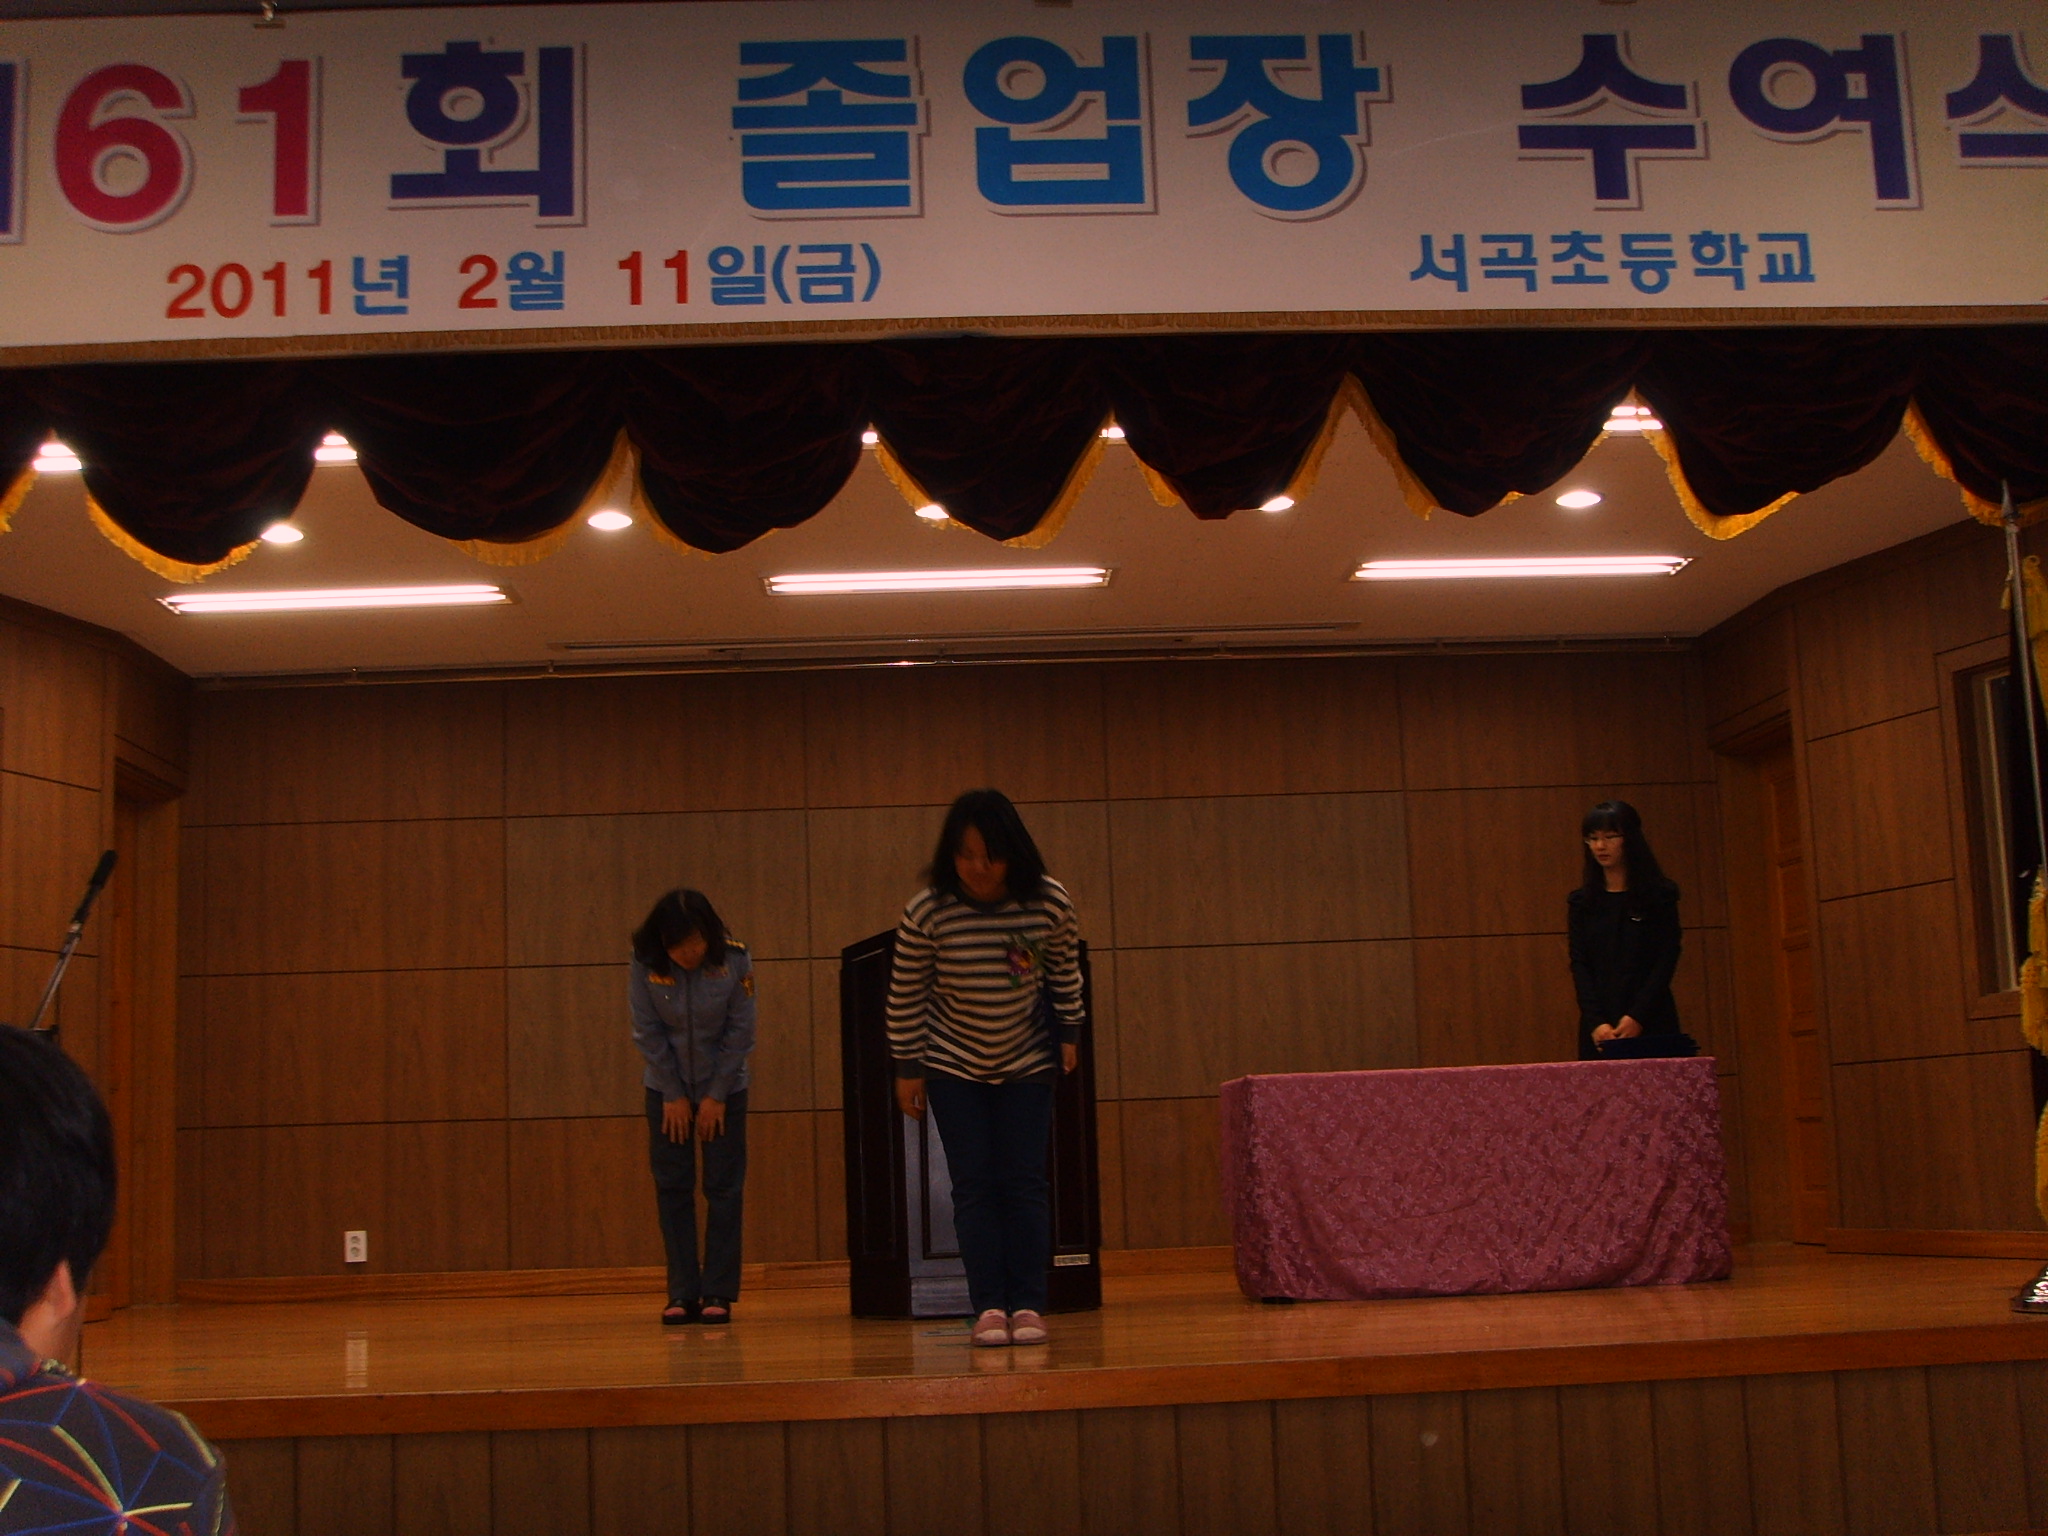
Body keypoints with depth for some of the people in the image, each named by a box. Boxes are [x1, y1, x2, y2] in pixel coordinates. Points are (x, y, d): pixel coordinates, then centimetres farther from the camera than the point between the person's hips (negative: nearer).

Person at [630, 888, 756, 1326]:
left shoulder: (735, 960, -17)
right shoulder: (646, 962, -15)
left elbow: (739, 1032, -10)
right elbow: (648, 1032, -8)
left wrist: (716, 1096, -10)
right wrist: (673, 1095, -7)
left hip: (723, 1088, -1)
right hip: (667, 1089, 1)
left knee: (723, 1188, -2)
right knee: (672, 1188, 1)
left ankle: (719, 1292, 3)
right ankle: (683, 1293, 7)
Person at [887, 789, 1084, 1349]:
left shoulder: (1049, 902, -17)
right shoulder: (927, 913, -20)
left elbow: (1065, 969, 3)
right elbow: (905, 993, -9)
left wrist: (1068, 1033, 5)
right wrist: (907, 1067, -5)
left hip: (1026, 1063, 1)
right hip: (953, 1066, -1)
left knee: (1026, 1182, -1)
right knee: (975, 1186, -3)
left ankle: (1029, 1305, 3)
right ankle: (989, 1307, -1)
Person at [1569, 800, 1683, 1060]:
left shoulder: (1660, 896, 3)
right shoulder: (1581, 901, 9)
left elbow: (1666, 961, -3)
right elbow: (1579, 965, 3)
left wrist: (1637, 1018, -13)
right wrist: (1596, 1022, -11)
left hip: (1650, 1023, -2)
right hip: (1598, 1029, 2)